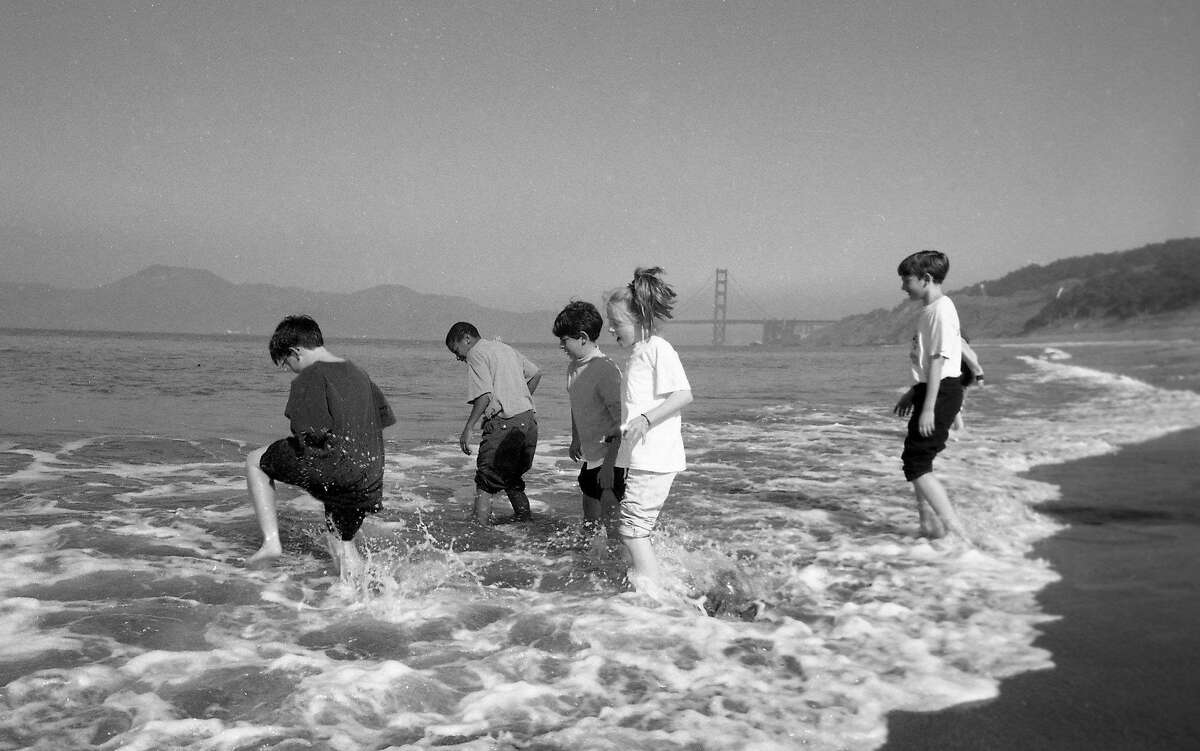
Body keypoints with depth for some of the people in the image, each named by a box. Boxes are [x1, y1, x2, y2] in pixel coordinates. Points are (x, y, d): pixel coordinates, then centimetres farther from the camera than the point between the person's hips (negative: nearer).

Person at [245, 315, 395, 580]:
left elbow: (314, 433, -18)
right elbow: (385, 419, 19)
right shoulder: (359, 374, 15)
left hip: (331, 470, -7)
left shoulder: (309, 378, -8)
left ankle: (271, 541, 5)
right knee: (343, 543, 25)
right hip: (368, 482, 7)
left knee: (256, 461, 13)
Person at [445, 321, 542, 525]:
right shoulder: (504, 347, 21)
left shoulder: (476, 354, -4)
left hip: (505, 423, -8)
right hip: (529, 419, 8)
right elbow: (536, 374, 23)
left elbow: (484, 395, -16)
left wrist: (467, 429, -14)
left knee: (486, 480, -3)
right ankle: (524, 518, 25)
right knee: (512, 477, 21)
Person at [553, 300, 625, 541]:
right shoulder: (573, 368, 6)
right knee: (590, 526, 19)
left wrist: (609, 465, -23)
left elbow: (622, 424, -22)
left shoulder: (606, 371, -21)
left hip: (611, 459, -8)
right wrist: (575, 439, 21)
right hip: (590, 458, 9)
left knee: (611, 524, -7)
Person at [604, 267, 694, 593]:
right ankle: (650, 593, 23)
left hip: (654, 458, -10)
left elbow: (684, 394, -20)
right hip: (639, 457, 10)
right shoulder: (637, 353, 17)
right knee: (633, 532, 14)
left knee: (632, 532, -9)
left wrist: (646, 419, -28)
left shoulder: (659, 349, -12)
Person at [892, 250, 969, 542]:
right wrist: (913, 394, 28)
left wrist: (928, 408, -22)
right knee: (916, 460, 15)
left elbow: (939, 361, -20)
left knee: (916, 463, -10)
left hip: (941, 393, -10)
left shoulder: (941, 310, -15)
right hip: (931, 391, 10)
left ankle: (956, 530, -10)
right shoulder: (930, 310, 16)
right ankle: (930, 526, 23)